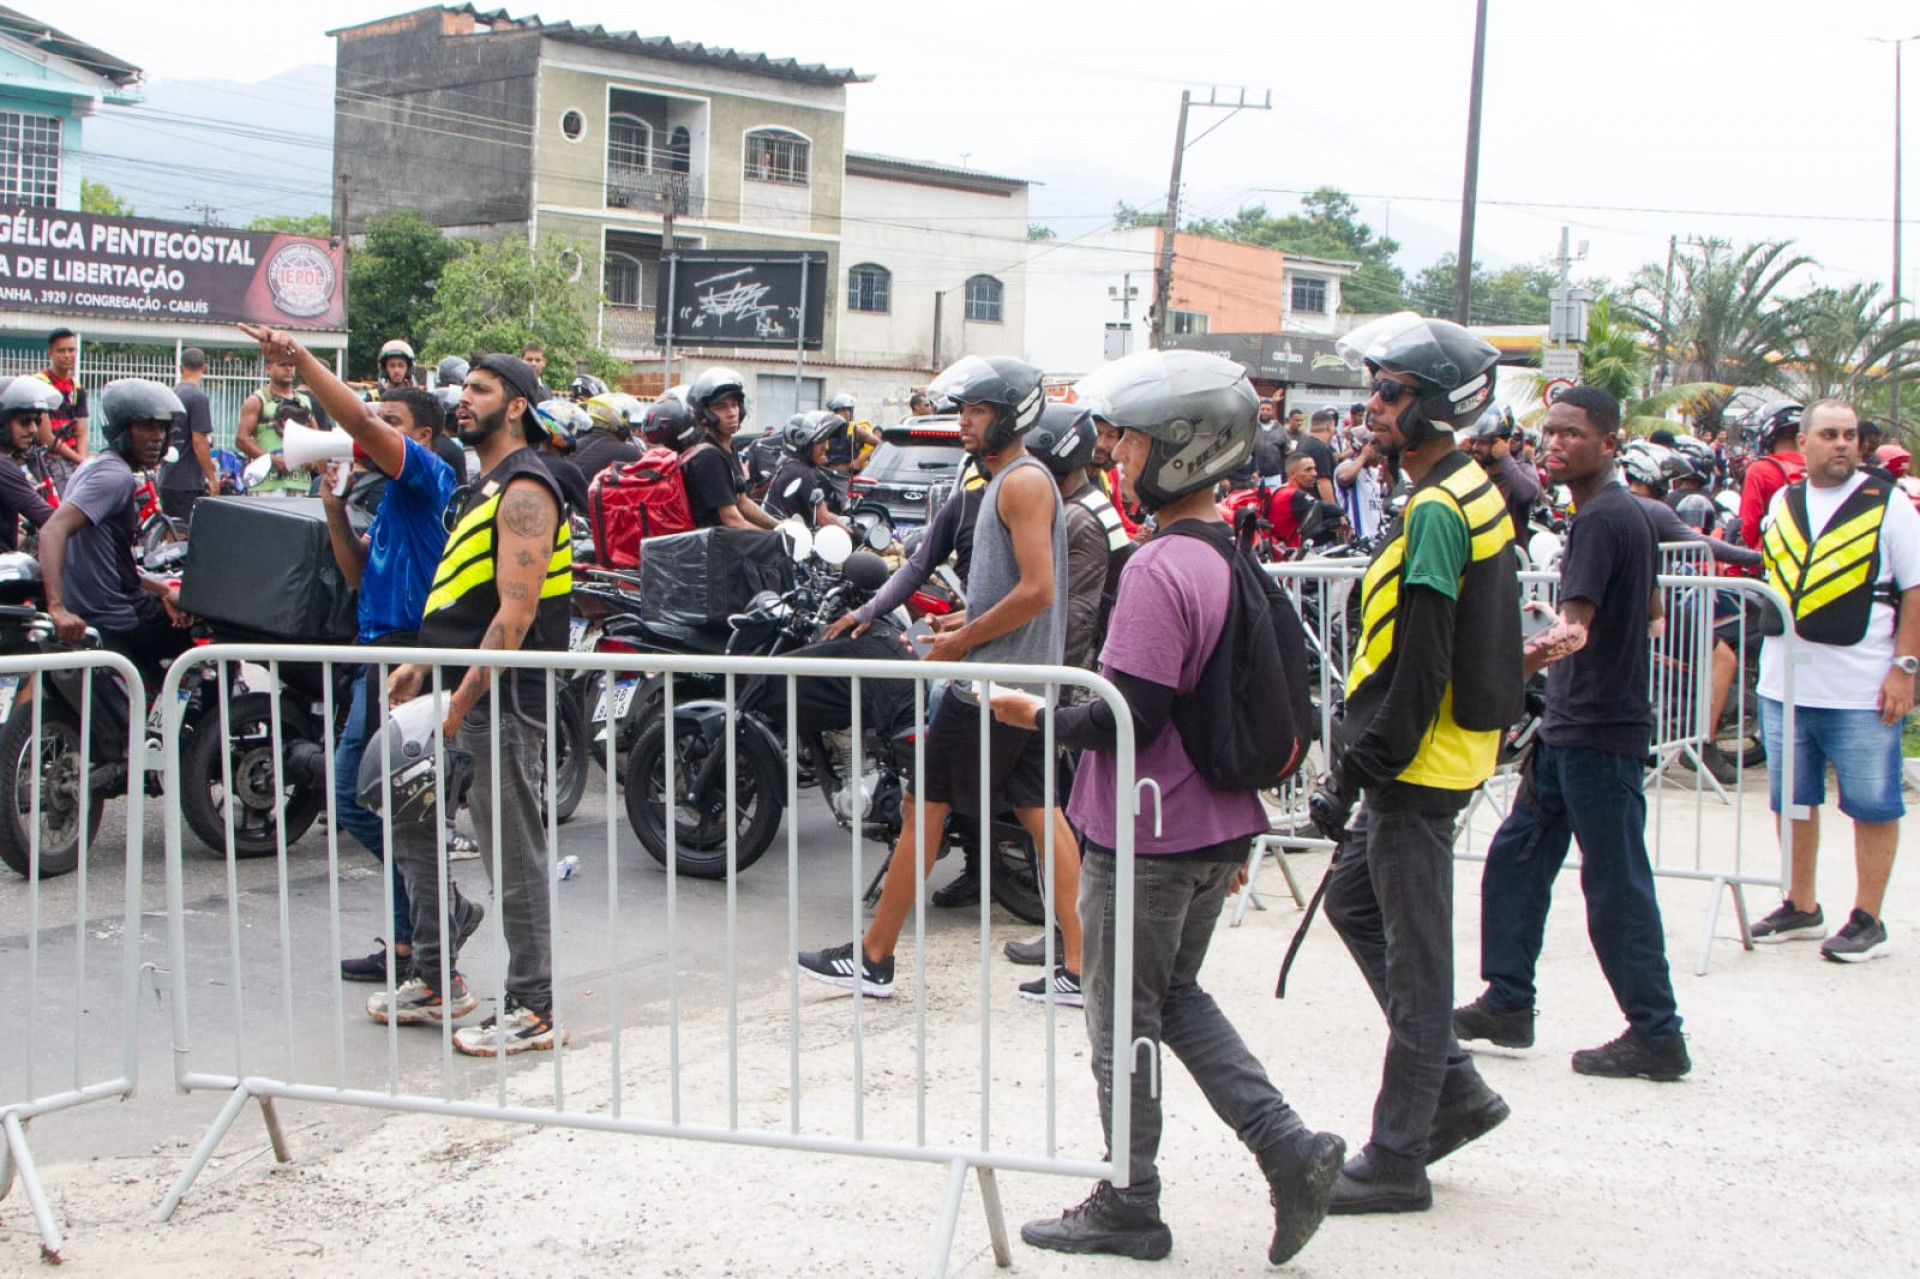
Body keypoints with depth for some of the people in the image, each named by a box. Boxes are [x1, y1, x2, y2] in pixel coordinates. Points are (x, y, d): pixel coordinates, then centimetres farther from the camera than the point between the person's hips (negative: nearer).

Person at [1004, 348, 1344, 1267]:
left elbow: (1132, 717, -26)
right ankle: (1288, 1148, 13)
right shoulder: (1238, 556, 7)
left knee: (1123, 1023, 6)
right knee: (1178, 997, 22)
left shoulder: (1158, 570, -21)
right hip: (1217, 829, 9)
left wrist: (1039, 716, -9)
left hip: (1146, 841, -9)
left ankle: (1127, 1209, 17)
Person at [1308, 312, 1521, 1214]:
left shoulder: (1435, 511, -19)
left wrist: (1354, 772, -18)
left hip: (1421, 765, -10)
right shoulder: (1473, 491, 12)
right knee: (1354, 900, 20)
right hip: (1435, 756, 10)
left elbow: (1418, 667, -23)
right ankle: (1456, 1090, 24)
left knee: (1414, 954, -2)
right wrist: (1364, 751, 20)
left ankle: (1397, 1159, 9)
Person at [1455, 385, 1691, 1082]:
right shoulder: (1630, 512, 13)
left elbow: (1575, 627, -31)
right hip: (1571, 729, 10)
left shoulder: (1601, 519, -18)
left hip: (1599, 733, -10)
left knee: (1615, 882, -4)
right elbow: (1646, 613, 24)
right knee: (1517, 856, 13)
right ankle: (1507, 1003, 21)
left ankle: (1656, 1035, 4)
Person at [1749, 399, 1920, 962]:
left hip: (1863, 688, -5)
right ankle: (1801, 907, 25)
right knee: (1793, 802, 12)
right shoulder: (1783, 503, 11)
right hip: (1784, 682, 5)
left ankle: (1867, 921, 9)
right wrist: (1771, 644, 13)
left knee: (1872, 805, 1)